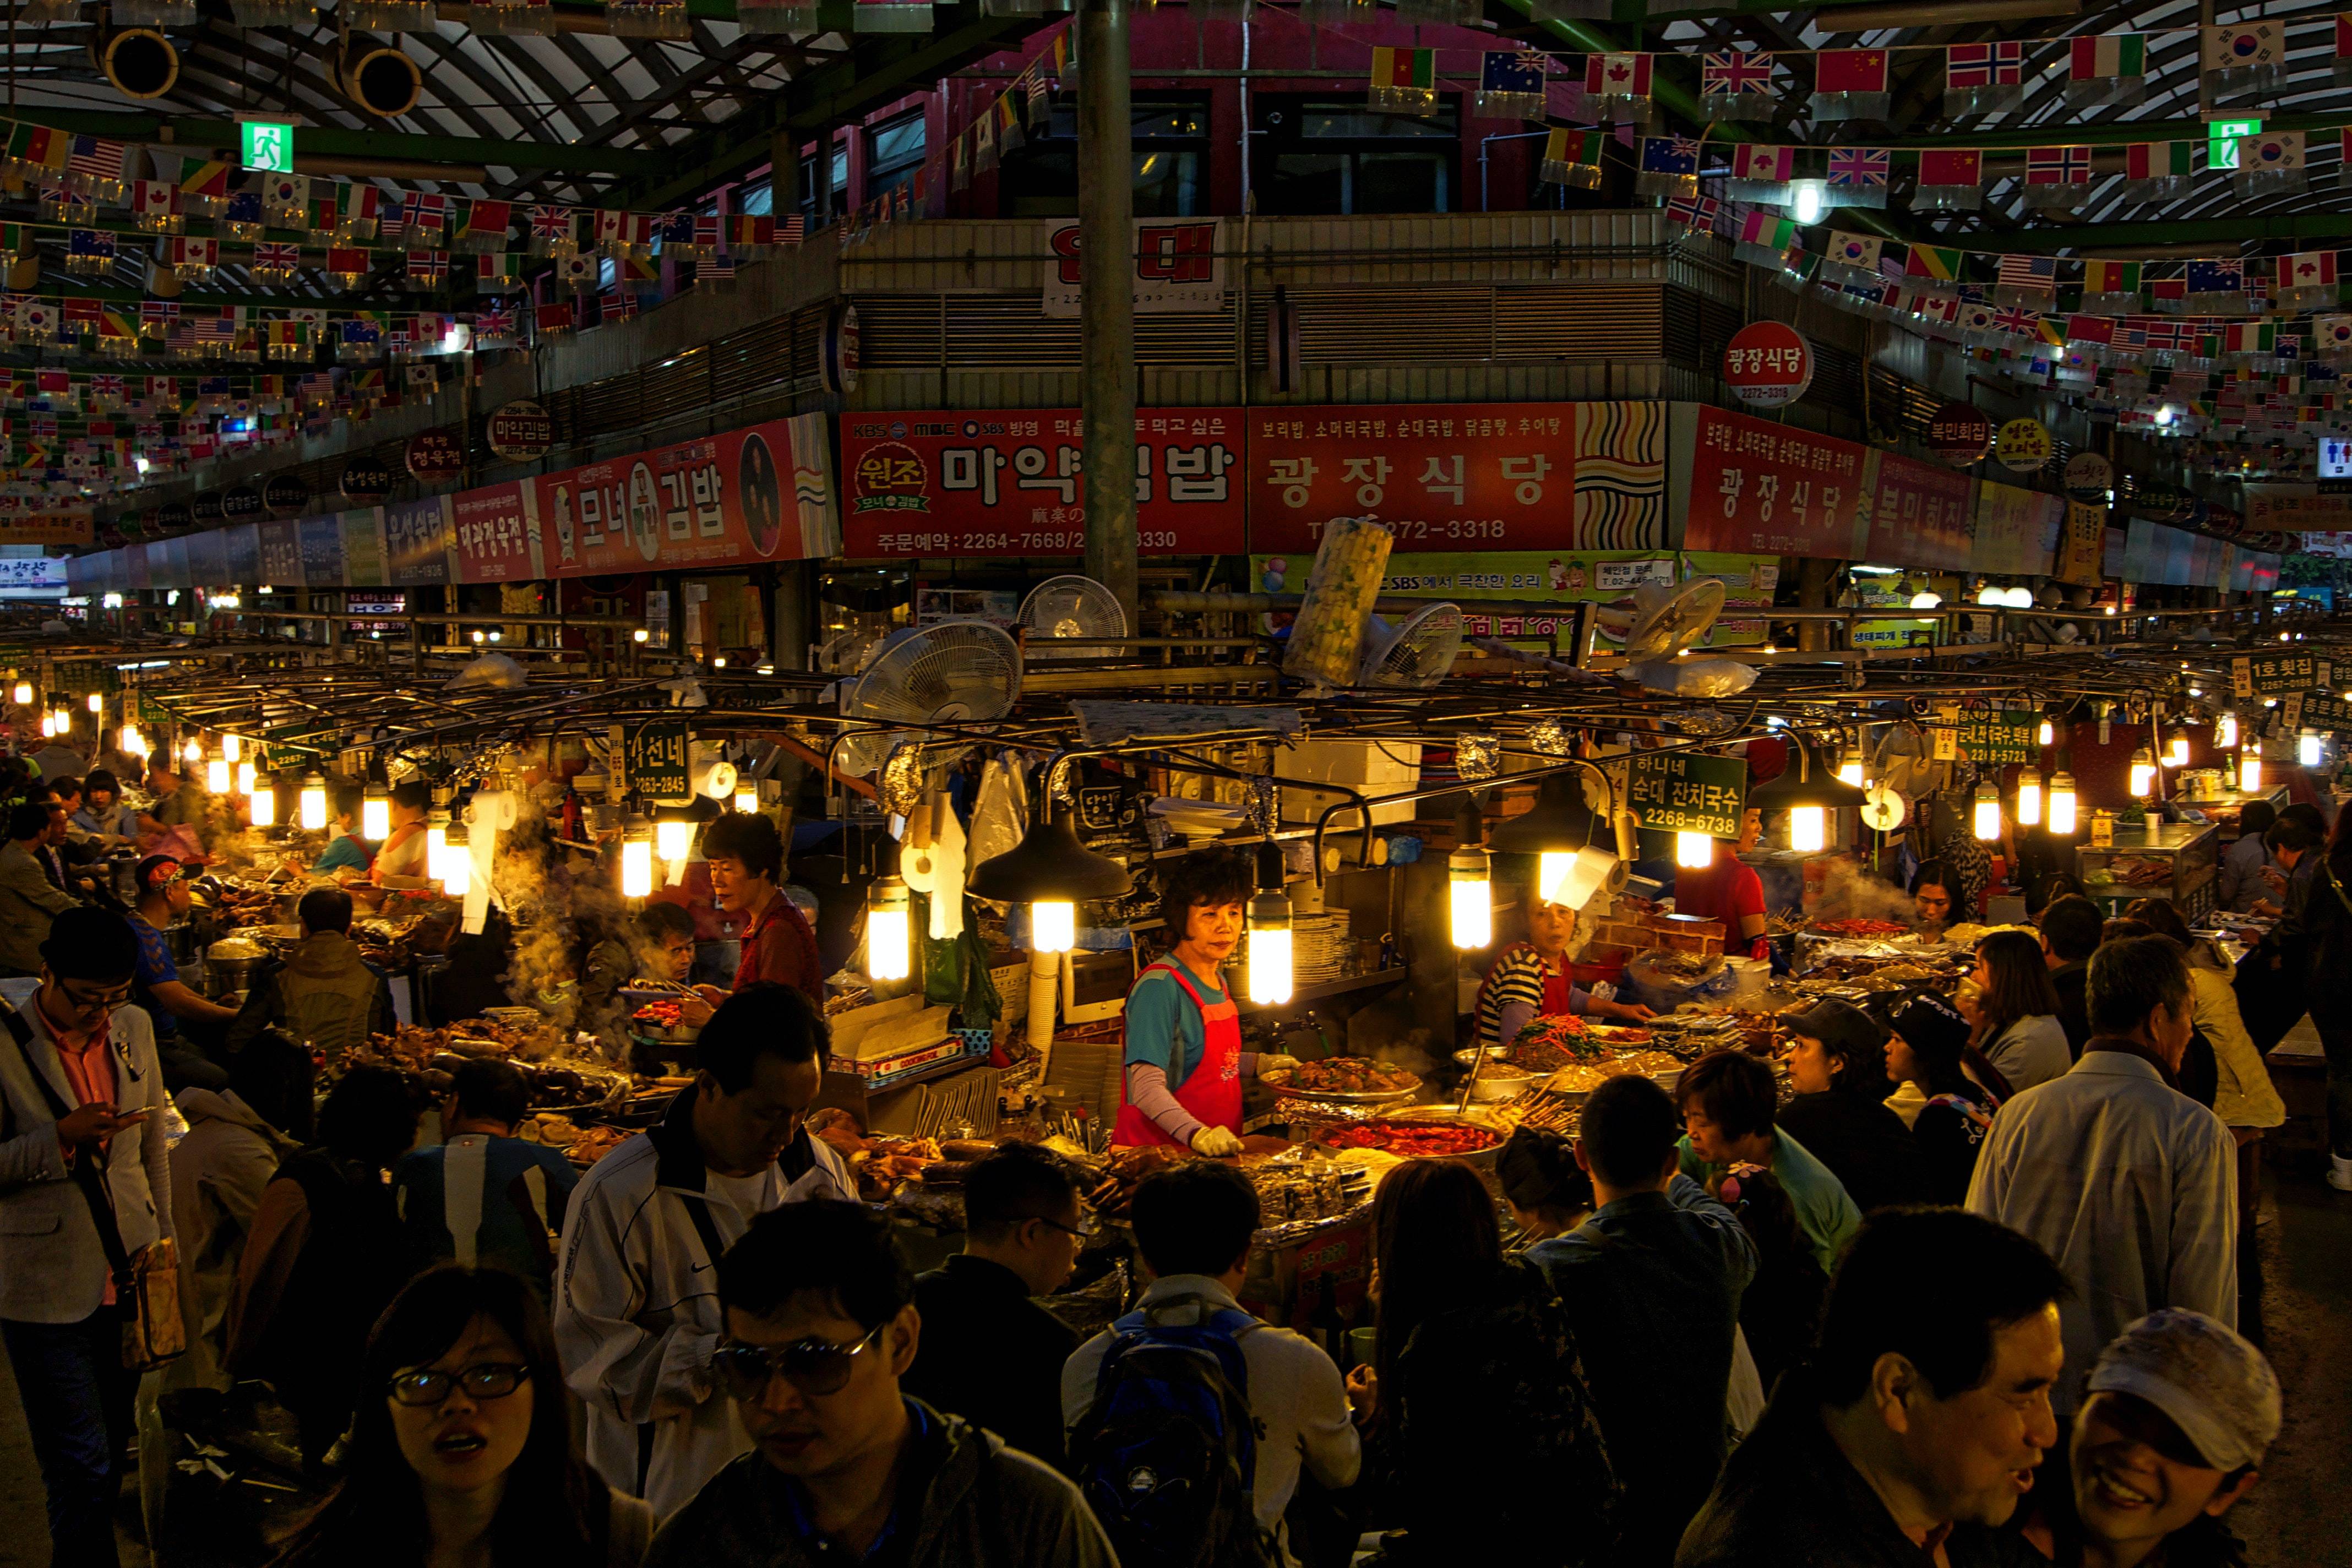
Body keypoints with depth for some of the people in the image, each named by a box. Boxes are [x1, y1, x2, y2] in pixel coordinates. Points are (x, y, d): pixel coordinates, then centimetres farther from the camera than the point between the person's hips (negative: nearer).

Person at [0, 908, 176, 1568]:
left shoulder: (133, 1027, 4)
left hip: (127, 1275, 5)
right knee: (83, 1469, -4)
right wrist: (61, 1138, -23)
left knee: (110, 1452, 16)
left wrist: (161, 1236, 17)